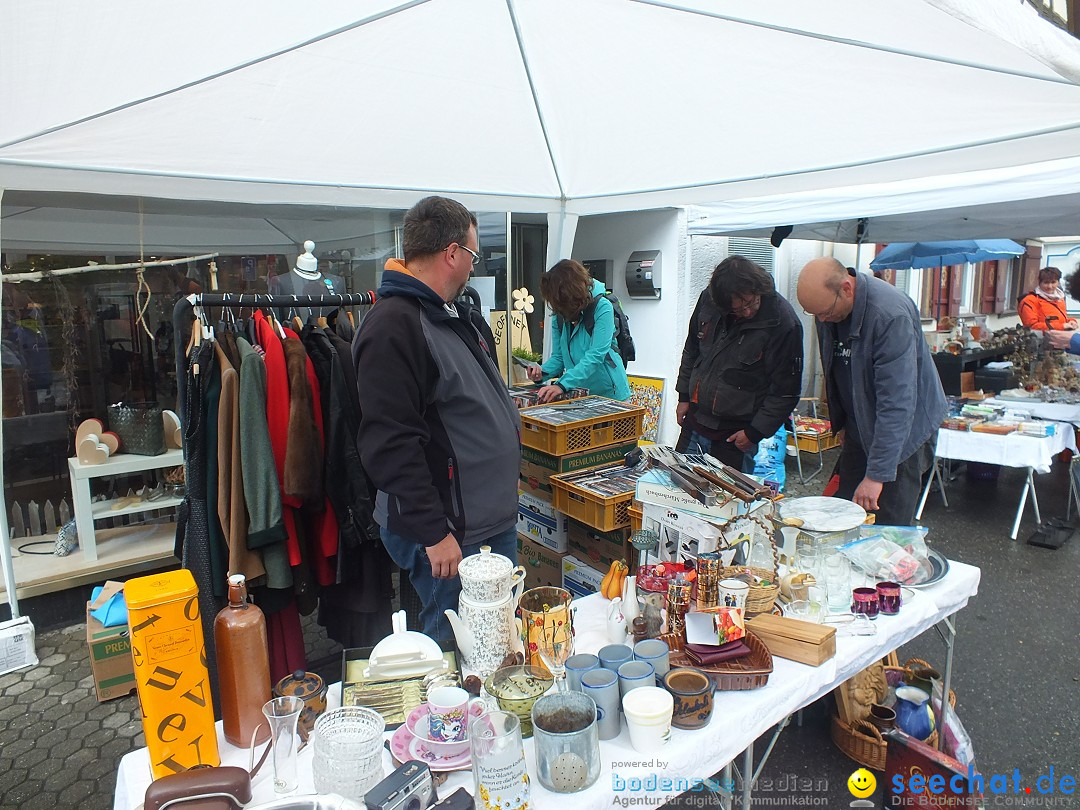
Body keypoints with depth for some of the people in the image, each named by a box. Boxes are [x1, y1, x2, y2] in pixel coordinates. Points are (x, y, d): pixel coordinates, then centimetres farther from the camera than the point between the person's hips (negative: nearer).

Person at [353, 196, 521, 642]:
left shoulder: (452, 314, 12)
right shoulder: (393, 326, -21)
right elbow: (390, 445, -26)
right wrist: (433, 533, -22)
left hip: (495, 521, 10)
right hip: (450, 536, -10)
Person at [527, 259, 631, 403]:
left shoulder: (602, 308, -18)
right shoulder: (560, 316, 0)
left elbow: (595, 356, -26)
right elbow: (558, 357, 5)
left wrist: (562, 385, -35)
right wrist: (542, 373, -17)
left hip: (608, 392, -5)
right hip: (578, 395, 5)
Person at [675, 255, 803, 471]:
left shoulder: (783, 323, -19)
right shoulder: (708, 299, -5)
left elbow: (787, 390, -12)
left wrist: (756, 432, -11)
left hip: (735, 433, -5)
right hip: (694, 422, 5)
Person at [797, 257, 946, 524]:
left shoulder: (892, 315, -30)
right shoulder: (827, 307, -5)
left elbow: (897, 402, -33)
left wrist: (877, 473, -34)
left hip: (905, 429, -6)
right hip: (858, 428, 7)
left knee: (889, 528, -4)